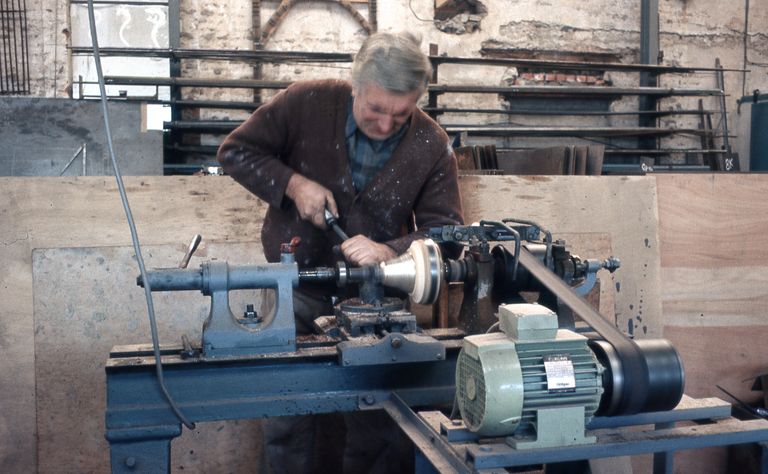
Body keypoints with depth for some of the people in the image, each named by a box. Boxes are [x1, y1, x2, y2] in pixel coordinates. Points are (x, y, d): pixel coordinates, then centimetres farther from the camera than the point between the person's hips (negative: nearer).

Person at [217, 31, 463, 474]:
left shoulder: (433, 146, -12)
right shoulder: (306, 102, -14)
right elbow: (235, 152, -4)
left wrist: (391, 251, -30)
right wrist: (292, 183, -20)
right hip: (298, 289, 0)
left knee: (378, 420, 7)